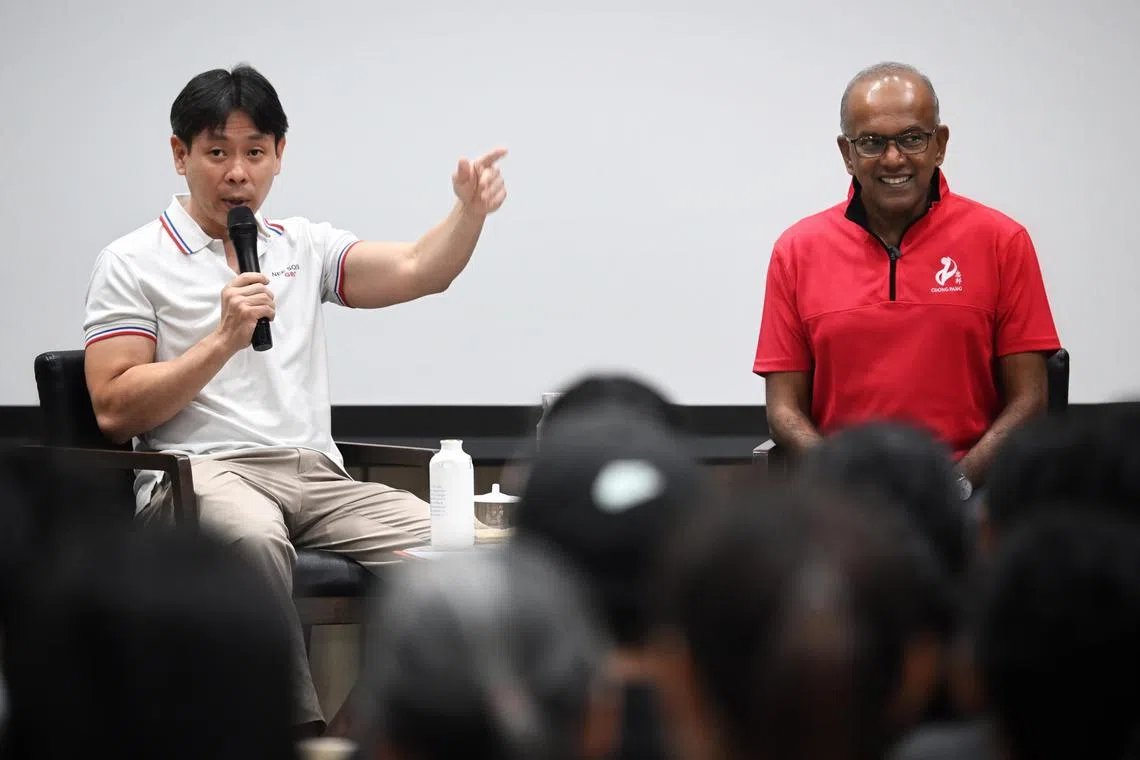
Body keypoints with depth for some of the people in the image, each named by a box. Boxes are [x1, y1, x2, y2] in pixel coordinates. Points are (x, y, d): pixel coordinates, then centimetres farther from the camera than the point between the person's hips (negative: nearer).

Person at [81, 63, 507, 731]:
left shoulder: (303, 247, 21)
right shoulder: (133, 263, 7)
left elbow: (418, 271, 6)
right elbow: (115, 411, -1)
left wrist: (471, 209, -14)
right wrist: (225, 340, -9)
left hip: (318, 476, 5)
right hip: (200, 472, -4)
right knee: (252, 537, -41)